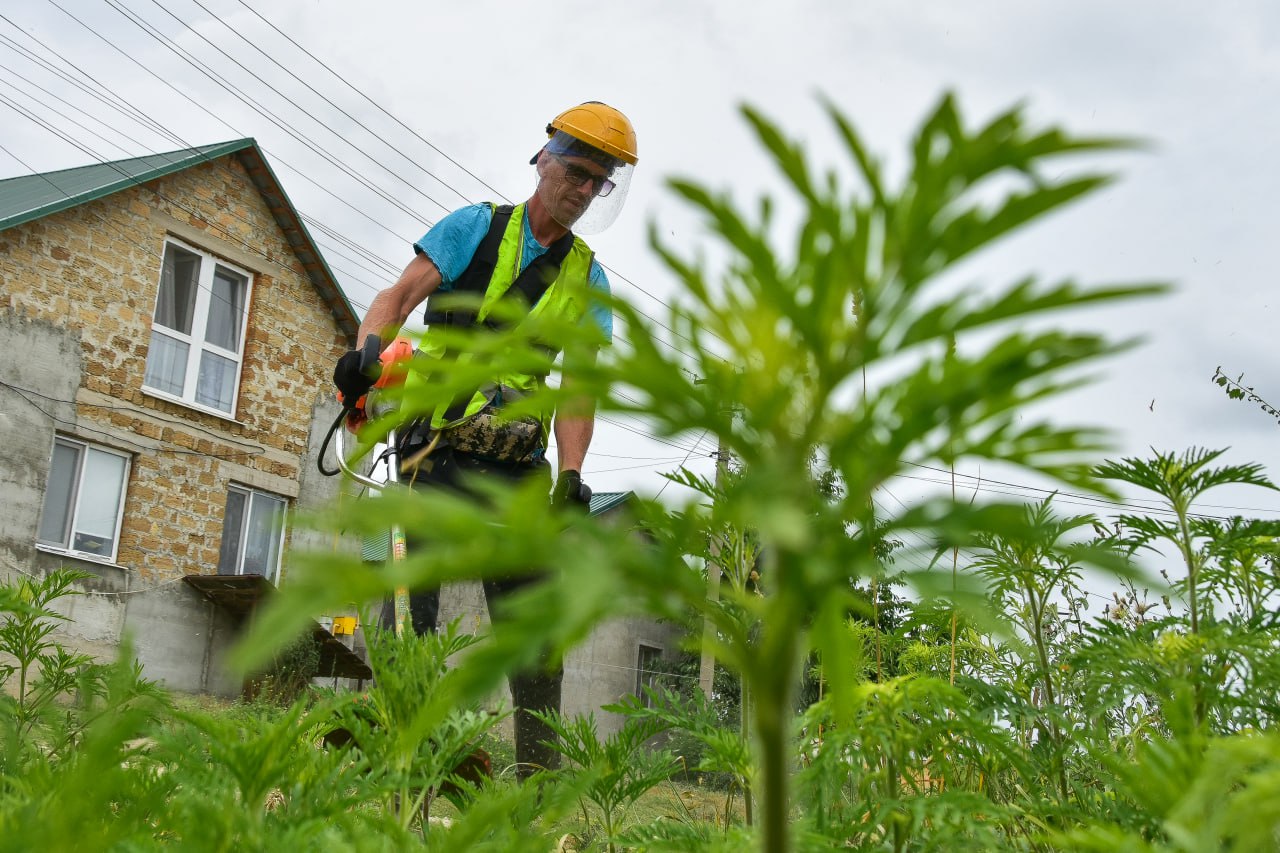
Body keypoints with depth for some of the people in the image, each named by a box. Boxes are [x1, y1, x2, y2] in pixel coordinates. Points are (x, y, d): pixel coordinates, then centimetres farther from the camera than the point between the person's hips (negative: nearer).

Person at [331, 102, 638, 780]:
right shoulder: (474, 227, 6)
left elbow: (578, 386, 5)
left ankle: (539, 776, 5)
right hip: (438, 447, -3)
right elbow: (399, 298, -2)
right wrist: (366, 347, -24)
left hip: (518, 465, 3)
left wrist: (572, 474, -9)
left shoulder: (589, 280, 14)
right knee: (414, 590, -11)